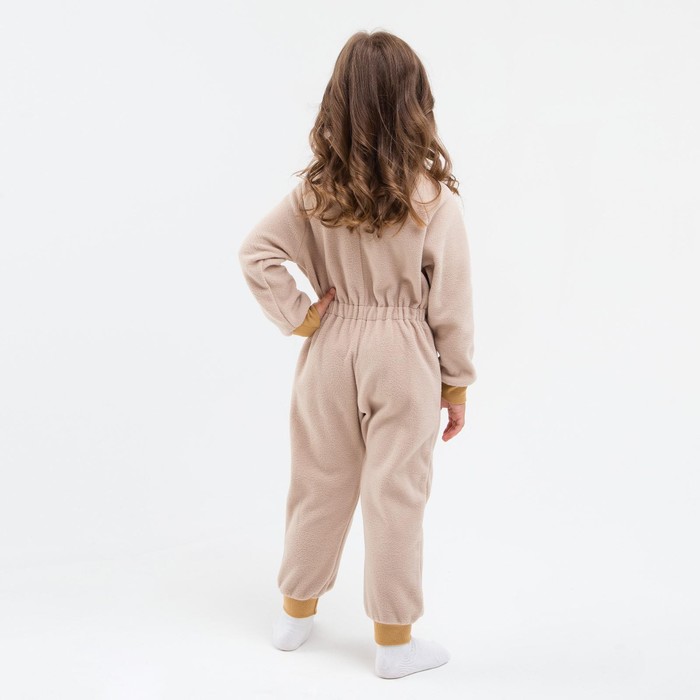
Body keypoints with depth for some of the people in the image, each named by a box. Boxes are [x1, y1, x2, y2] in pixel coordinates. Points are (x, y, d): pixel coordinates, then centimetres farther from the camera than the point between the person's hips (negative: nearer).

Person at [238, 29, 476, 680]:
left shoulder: (315, 188, -4)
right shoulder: (433, 196, -13)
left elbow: (255, 251, -8)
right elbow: (450, 303, -8)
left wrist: (299, 317, -2)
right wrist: (456, 384, 2)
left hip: (331, 351, 4)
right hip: (402, 359, -3)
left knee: (320, 484, 17)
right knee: (395, 496, 8)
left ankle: (297, 613, 35)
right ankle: (394, 640, 23)